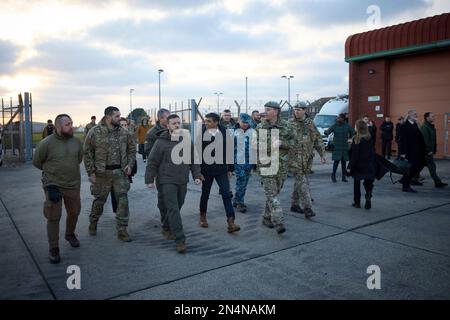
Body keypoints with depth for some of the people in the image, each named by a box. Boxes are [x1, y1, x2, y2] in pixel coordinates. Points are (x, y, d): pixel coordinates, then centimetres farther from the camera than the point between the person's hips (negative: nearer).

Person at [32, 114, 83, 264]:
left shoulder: (76, 142, -1)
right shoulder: (46, 143, -14)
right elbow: (36, 162, 1)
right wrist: (52, 172, 9)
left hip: (73, 185, 4)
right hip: (53, 185, -4)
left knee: (74, 212, 18)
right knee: (53, 217, 2)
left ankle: (70, 234, 46)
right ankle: (53, 249, 17)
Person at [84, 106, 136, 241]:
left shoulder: (124, 132, 2)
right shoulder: (95, 132, -8)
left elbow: (132, 149, 12)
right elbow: (87, 153, -5)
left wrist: (130, 164, -2)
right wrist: (91, 172, -8)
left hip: (120, 172, 2)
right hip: (102, 173, -2)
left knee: (123, 201, -2)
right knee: (99, 200, 13)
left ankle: (122, 230, 10)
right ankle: (93, 223, 39)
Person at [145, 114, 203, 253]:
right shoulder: (161, 141, -6)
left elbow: (193, 159, 12)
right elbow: (152, 162, -3)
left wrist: (196, 175, 5)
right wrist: (149, 179, -3)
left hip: (183, 181, 5)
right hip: (167, 181, -5)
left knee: (177, 207, 15)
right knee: (173, 209, -9)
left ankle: (168, 228, 38)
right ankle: (180, 239, -8)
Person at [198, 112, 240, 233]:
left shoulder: (225, 133, -3)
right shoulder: (201, 133, -5)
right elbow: (197, 151, 0)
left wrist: (230, 168, 5)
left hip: (221, 169, 0)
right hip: (206, 169, 0)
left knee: (226, 194, -5)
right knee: (205, 193, 13)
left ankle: (231, 222, -2)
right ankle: (202, 217, 34)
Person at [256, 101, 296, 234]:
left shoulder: (286, 126, 3)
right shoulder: (260, 127, 2)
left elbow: (293, 142, 4)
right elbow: (255, 145, 5)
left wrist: (281, 143, -13)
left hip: (282, 165, 2)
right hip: (265, 164, -2)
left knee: (275, 192, 13)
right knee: (271, 194, -9)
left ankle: (267, 218, 29)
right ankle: (279, 222, -9)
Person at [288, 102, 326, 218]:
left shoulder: (310, 123, 10)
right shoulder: (290, 124, -3)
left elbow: (318, 139, 13)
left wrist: (322, 154, 8)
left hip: (307, 158, 5)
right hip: (295, 157, -5)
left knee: (299, 181, 13)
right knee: (302, 182, -10)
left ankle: (294, 204, 26)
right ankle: (307, 208, -8)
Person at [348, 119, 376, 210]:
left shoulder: (356, 139, -14)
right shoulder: (370, 138, 1)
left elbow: (354, 154, -14)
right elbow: (373, 152, 6)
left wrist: (350, 166, -9)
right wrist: (373, 165, 13)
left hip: (358, 165, -4)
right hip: (369, 165, 4)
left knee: (356, 183, 10)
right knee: (368, 183, 12)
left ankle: (357, 202, 17)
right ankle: (368, 196, -10)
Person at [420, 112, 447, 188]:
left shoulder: (432, 127, 15)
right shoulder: (424, 127, -16)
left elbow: (433, 140, 17)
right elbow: (425, 140, -21)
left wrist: (434, 149, 14)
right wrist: (429, 150, -21)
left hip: (429, 151, 10)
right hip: (427, 151, -10)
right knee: (432, 166, -6)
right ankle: (438, 182, -3)